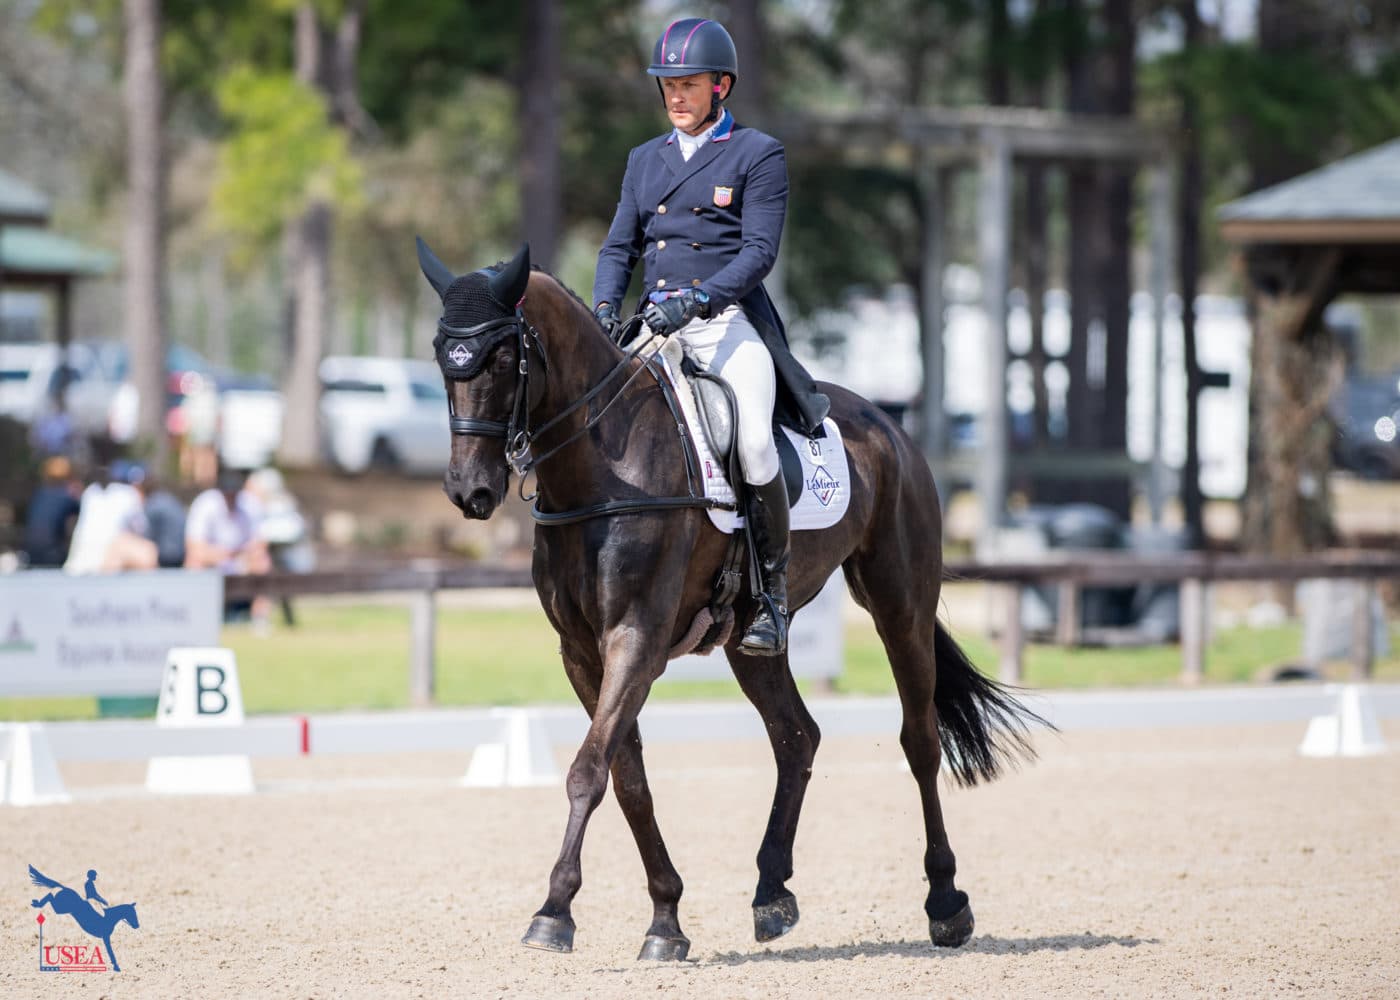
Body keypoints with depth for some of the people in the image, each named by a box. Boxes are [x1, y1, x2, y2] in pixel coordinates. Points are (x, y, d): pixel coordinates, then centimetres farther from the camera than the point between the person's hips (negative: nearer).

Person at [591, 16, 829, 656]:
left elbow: (758, 251, -8)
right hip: (656, 327, 6)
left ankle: (773, 590, -12)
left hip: (730, 322, -5)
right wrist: (605, 306, -5)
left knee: (754, 442, -27)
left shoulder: (757, 156, 1)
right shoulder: (645, 160, 19)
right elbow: (619, 246, 15)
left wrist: (696, 300, -21)